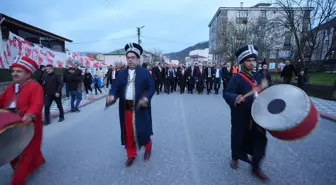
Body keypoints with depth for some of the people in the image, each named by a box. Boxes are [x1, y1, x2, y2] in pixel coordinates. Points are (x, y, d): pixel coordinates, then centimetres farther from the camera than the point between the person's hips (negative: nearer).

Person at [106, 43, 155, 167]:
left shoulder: (145, 72, -2)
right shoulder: (121, 73, 7)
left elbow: (151, 88, -4)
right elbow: (116, 87, 2)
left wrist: (146, 98, -22)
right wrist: (112, 95, -19)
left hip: (140, 107, -3)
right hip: (126, 108, 3)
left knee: (142, 130, 3)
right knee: (128, 132, 11)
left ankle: (148, 147, 35)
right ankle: (131, 155, 30)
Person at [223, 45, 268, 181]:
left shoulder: (256, 77, 10)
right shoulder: (236, 78, -13)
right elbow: (226, 93, -24)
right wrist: (235, 98, -43)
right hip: (241, 118, -6)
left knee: (260, 140, 8)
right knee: (238, 138, 11)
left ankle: (255, 167, 26)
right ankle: (235, 158, 39)